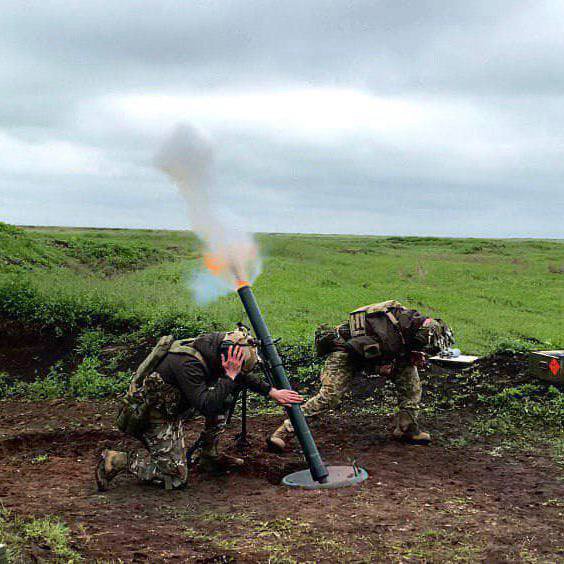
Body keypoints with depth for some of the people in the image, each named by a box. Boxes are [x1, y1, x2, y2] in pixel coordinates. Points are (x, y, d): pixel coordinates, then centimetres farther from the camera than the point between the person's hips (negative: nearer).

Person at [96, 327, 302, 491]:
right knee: (176, 476, -9)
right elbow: (206, 406, -36)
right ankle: (116, 461, -2)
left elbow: (243, 375, 10)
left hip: (173, 405, 9)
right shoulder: (187, 363, -33)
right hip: (152, 416, -9)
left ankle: (209, 453, 17)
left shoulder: (213, 350, -6)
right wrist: (229, 376, -33)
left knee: (224, 396, 4)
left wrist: (273, 392, 6)